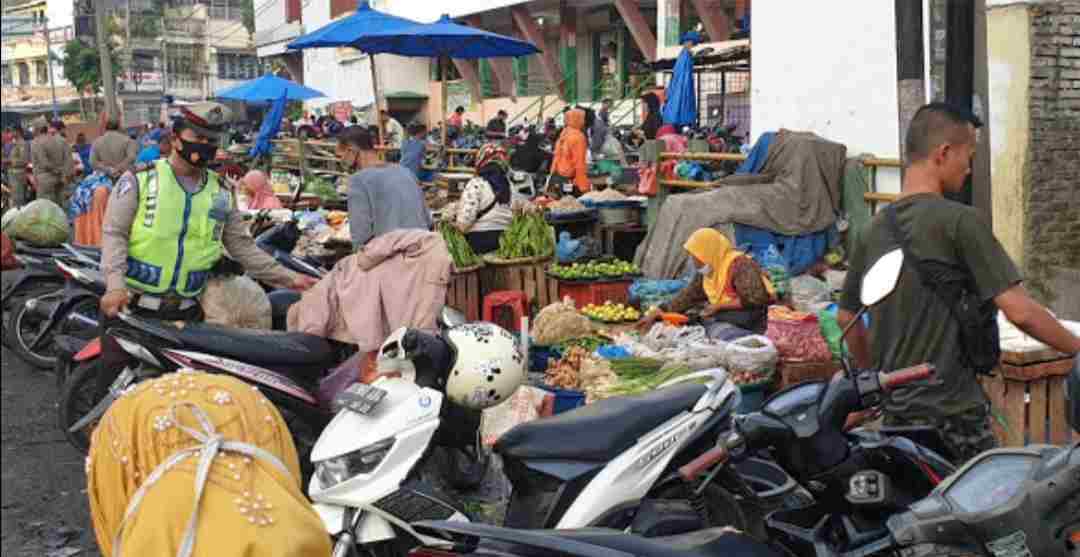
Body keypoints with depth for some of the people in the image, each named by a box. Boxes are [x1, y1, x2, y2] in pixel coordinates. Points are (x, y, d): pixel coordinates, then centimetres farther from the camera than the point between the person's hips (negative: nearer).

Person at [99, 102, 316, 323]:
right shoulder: (140, 179, -1)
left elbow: (242, 246, 13)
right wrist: (115, 284, -22)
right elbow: (115, 234, -6)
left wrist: (288, 279, 5)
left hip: (187, 312, 3)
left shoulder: (221, 194, 9)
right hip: (134, 306, -3)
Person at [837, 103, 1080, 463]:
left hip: (896, 410, 7)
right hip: (953, 412, -7)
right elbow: (1020, 312, -16)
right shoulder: (960, 221, -14)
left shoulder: (875, 230, 7)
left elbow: (847, 318, 16)